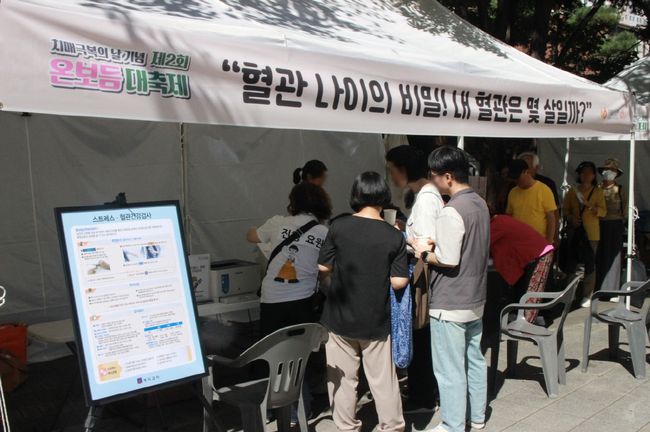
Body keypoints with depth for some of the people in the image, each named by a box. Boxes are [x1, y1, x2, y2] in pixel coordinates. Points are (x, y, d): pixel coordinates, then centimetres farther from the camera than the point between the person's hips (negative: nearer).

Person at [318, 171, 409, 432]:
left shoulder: (339, 227, -10)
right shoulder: (394, 236, -9)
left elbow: (323, 267, -2)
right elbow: (399, 281, -10)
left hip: (340, 318, 0)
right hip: (377, 321, 0)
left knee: (343, 379, 13)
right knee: (383, 380, 12)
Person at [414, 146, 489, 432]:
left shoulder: (451, 212, -23)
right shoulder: (480, 204, 5)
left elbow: (449, 260, -24)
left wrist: (425, 254, -7)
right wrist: (439, 243, 9)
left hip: (449, 306, -9)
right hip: (475, 300, 9)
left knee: (450, 370, 4)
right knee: (474, 360, 20)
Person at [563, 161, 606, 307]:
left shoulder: (598, 191, 4)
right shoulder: (573, 191, 9)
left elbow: (603, 211, -3)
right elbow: (566, 210, 11)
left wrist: (589, 205, -18)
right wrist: (571, 218, -9)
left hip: (591, 233, -2)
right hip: (575, 231, 2)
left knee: (590, 264, -4)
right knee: (572, 261, 2)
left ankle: (587, 296, 2)